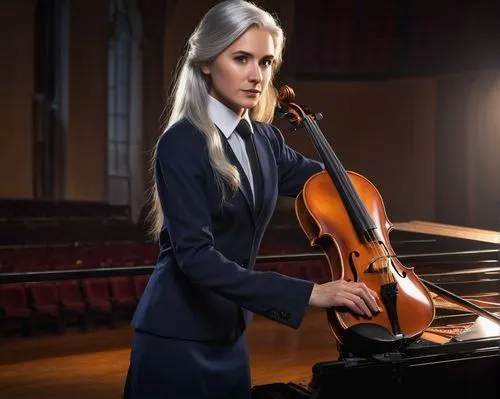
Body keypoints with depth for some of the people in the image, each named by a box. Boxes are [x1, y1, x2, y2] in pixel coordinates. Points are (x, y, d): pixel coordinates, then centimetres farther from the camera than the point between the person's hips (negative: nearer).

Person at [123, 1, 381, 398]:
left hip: (229, 331, 7)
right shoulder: (182, 144, -17)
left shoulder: (265, 139, 4)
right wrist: (309, 293, -31)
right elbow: (196, 256, -26)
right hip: (178, 336, -6)